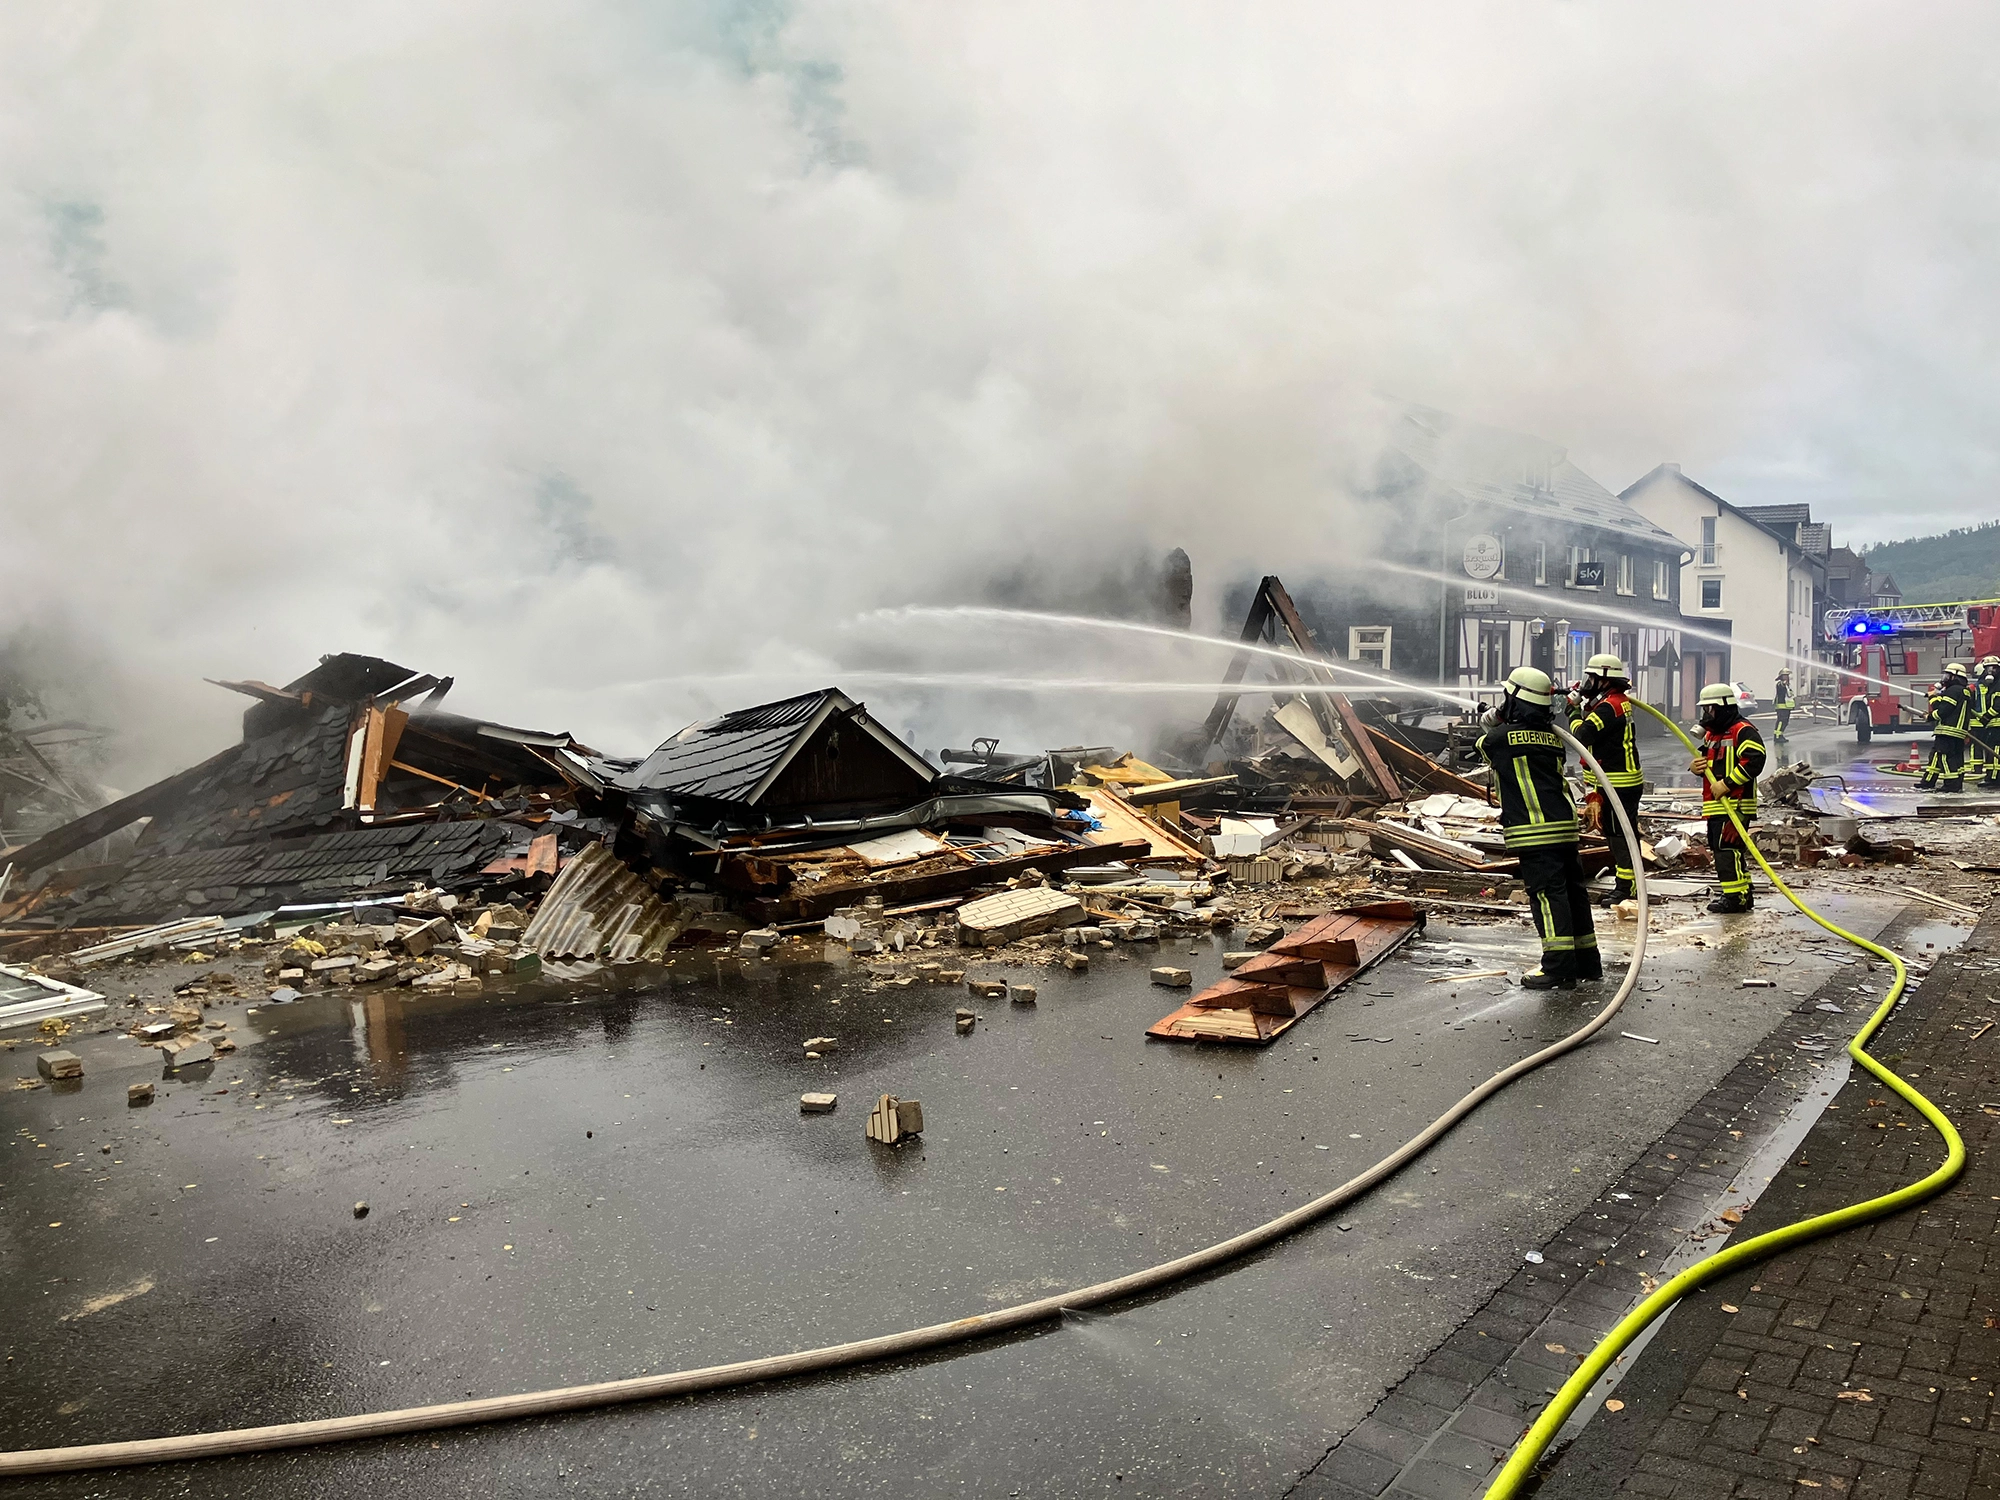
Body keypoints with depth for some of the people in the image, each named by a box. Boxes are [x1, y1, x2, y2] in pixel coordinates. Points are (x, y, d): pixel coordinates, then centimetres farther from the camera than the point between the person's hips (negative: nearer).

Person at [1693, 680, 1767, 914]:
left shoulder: (1743, 731, -10)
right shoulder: (1711, 734, 20)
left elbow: (1755, 760, -22)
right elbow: (1706, 762, 29)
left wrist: (1726, 784, -22)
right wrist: (1696, 767, 4)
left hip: (1735, 804, -10)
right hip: (1714, 805, 10)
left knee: (1726, 847, -13)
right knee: (1718, 848, 12)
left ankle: (1735, 895, -9)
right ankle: (1742, 892, 21)